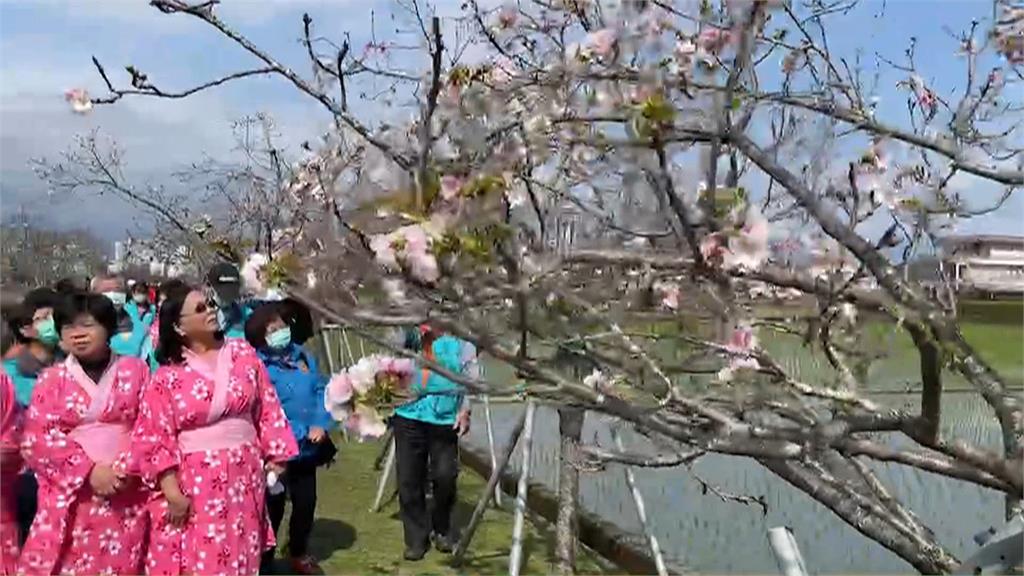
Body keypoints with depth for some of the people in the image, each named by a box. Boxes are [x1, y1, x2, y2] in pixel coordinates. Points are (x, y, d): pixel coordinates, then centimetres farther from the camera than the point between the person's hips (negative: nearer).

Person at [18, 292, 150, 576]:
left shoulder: (135, 369, 5)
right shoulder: (52, 379, 5)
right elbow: (37, 438, -3)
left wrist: (125, 469, -14)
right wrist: (90, 470, -13)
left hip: (128, 493, 0)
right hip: (72, 494, 0)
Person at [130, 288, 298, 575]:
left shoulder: (243, 353, 2)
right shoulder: (167, 376, -6)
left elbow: (267, 408, 6)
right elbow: (153, 438, -8)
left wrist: (275, 456, 4)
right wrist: (172, 491, -13)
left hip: (244, 474, 3)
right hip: (195, 480, -3)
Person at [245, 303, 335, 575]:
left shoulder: (303, 355, 7)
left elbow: (322, 389, 5)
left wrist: (321, 424, -10)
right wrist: (298, 432, -21)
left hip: (307, 449, 6)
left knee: (306, 502, 16)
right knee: (273, 507, 4)